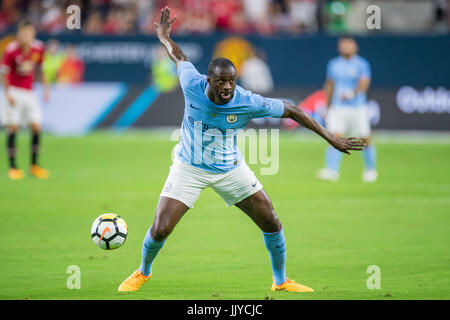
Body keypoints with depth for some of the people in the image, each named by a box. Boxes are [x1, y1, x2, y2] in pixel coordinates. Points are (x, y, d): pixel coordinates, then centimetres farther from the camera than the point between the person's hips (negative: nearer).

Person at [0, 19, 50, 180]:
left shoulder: (38, 48, -3)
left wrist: (46, 87, 8)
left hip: (29, 93, 4)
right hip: (13, 92, -4)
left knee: (36, 127, -1)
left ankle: (34, 165, 11)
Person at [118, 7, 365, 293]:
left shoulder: (248, 102, -25)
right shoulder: (192, 84, -23)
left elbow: (290, 110, -14)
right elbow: (180, 58, 1)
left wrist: (331, 138, -11)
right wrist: (164, 37, 18)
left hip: (230, 170, 1)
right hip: (189, 169, -1)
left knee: (272, 223, 0)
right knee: (160, 230, -10)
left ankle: (281, 281, 22)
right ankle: (144, 272, 23)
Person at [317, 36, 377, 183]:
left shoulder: (362, 65, -2)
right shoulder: (333, 64, 10)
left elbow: (364, 84, -15)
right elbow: (329, 86, 19)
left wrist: (352, 93, -34)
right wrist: (328, 107, 19)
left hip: (357, 108, -2)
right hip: (337, 108, 2)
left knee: (365, 140, 3)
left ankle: (371, 170, 24)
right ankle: (331, 171, -20)